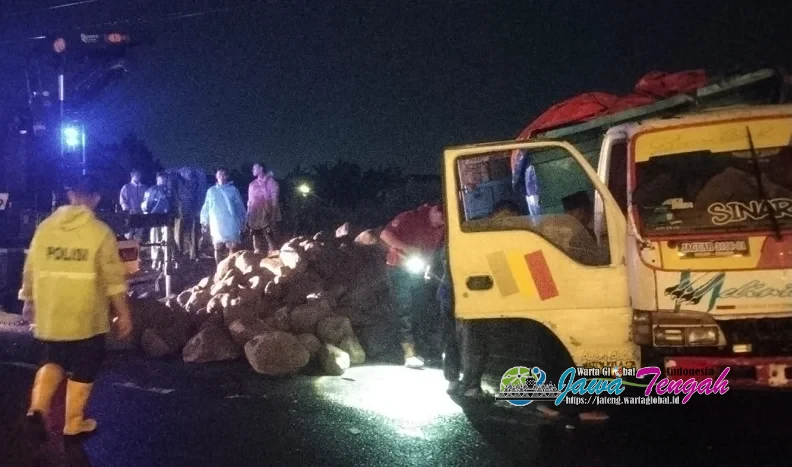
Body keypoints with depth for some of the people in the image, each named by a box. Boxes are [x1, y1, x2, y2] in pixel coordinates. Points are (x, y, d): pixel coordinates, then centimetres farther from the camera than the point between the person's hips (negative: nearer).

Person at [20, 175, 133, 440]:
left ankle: (37, 408, 3)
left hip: (50, 313, 4)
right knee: (84, 367, 10)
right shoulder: (100, 231, -10)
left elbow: (30, 270, 8)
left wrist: (29, 301, 22)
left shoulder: (45, 227, 3)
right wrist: (123, 314, -4)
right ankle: (74, 423, 17)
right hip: (86, 315, -4)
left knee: (54, 360, 21)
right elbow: (113, 278, -11)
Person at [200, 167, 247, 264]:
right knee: (218, 248, 7)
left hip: (231, 225, -2)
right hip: (216, 225, 2)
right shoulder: (211, 191, 9)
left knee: (232, 248, -4)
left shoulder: (233, 189, 5)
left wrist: (242, 221, 0)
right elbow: (206, 207, 10)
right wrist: (204, 221, 4)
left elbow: (240, 206, 5)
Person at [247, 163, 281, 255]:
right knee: (257, 243, 4)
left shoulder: (270, 181, 4)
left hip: (266, 216, -5)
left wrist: (273, 216, -11)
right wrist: (248, 218, 12)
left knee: (270, 240, -11)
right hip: (254, 217, 5)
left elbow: (274, 199, -2)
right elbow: (250, 201, 19)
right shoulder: (252, 184, 19)